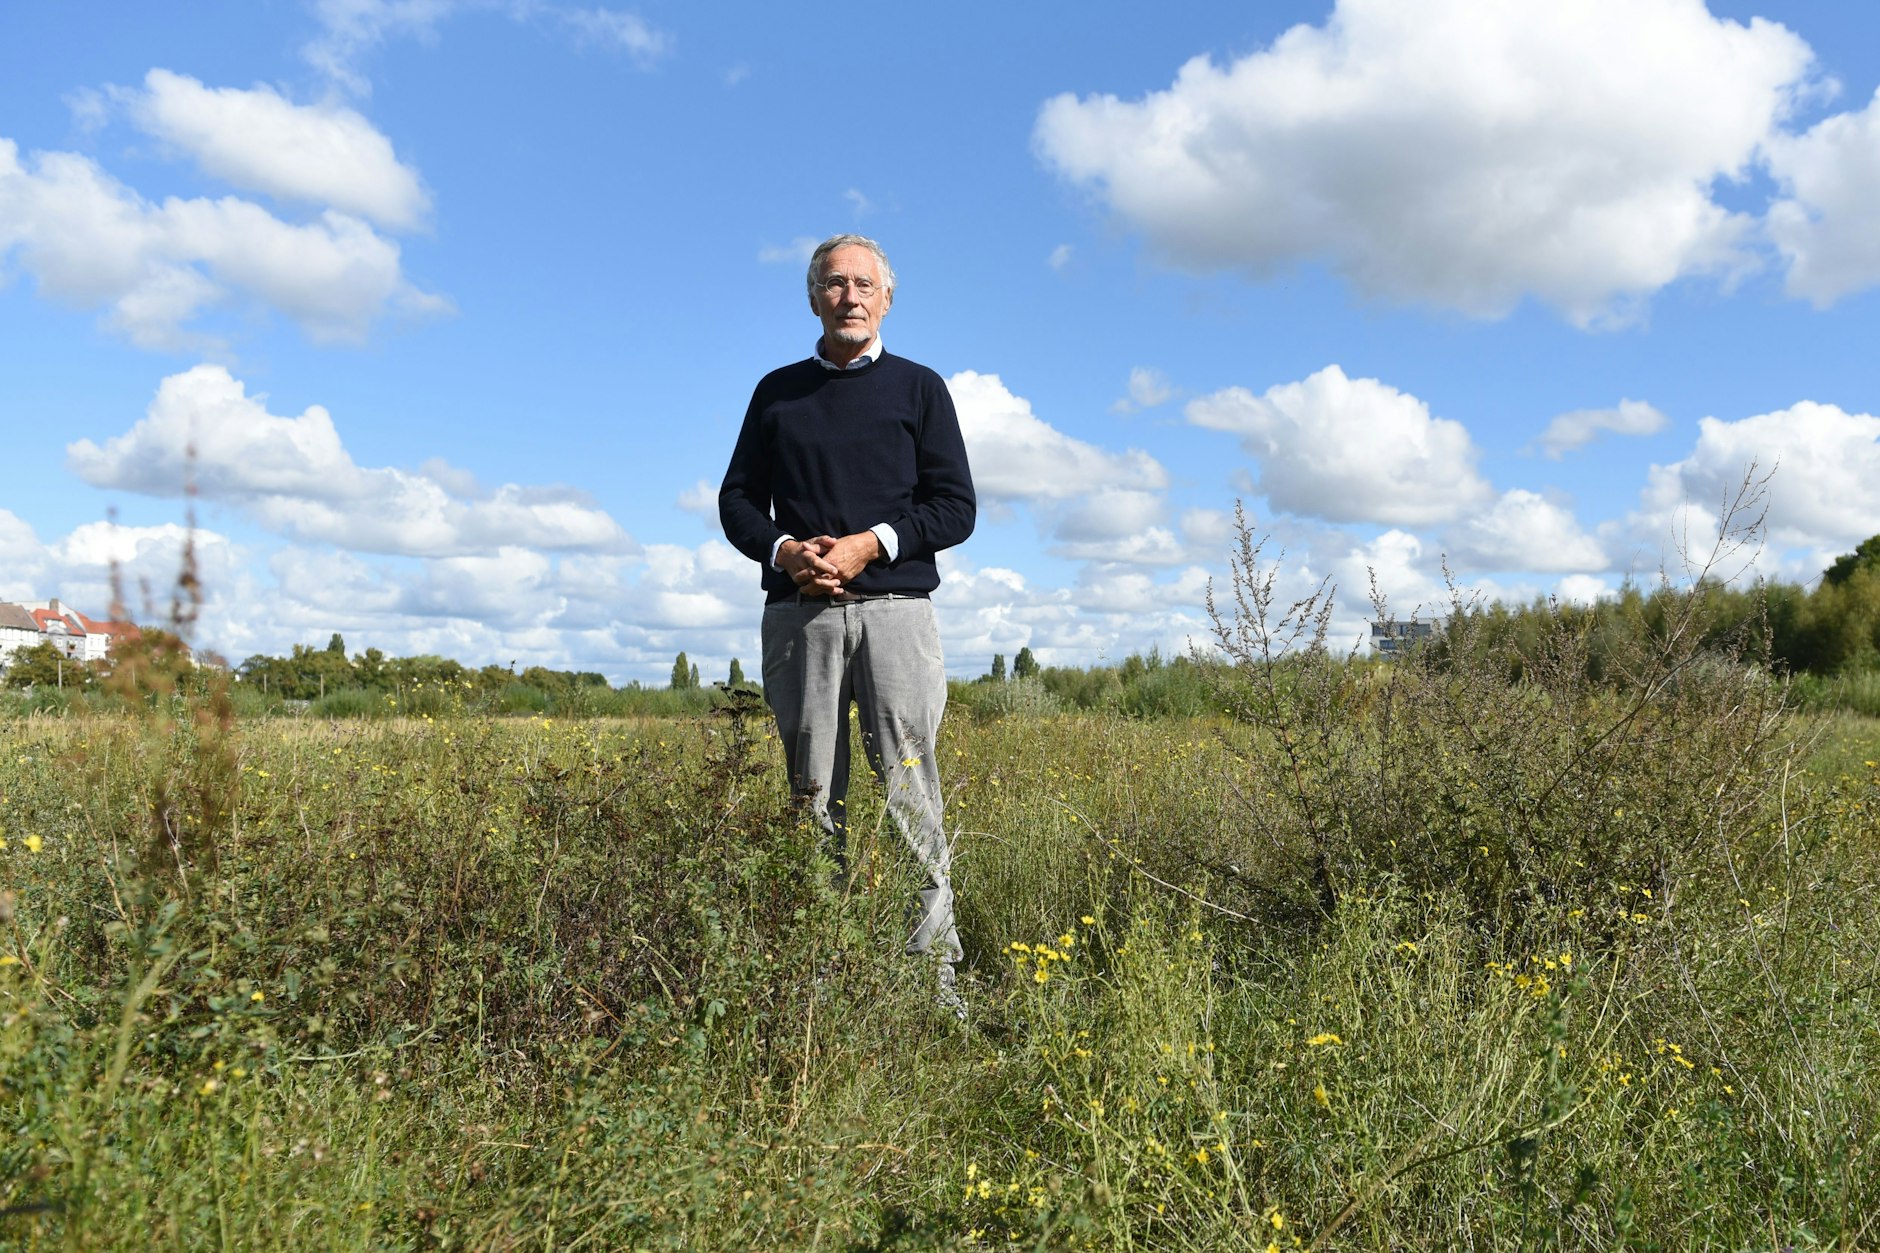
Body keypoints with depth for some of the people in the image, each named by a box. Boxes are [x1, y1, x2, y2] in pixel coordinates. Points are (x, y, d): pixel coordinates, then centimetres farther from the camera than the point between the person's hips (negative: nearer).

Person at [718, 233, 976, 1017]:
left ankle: (934, 977, -2)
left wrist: (870, 544, -10)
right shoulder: (778, 392, 17)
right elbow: (738, 501, 14)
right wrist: (785, 551, -7)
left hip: (893, 608, -2)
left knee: (910, 797, -7)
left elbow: (956, 508, 5)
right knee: (812, 799, 2)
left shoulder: (918, 388, 11)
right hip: (798, 613, 2)